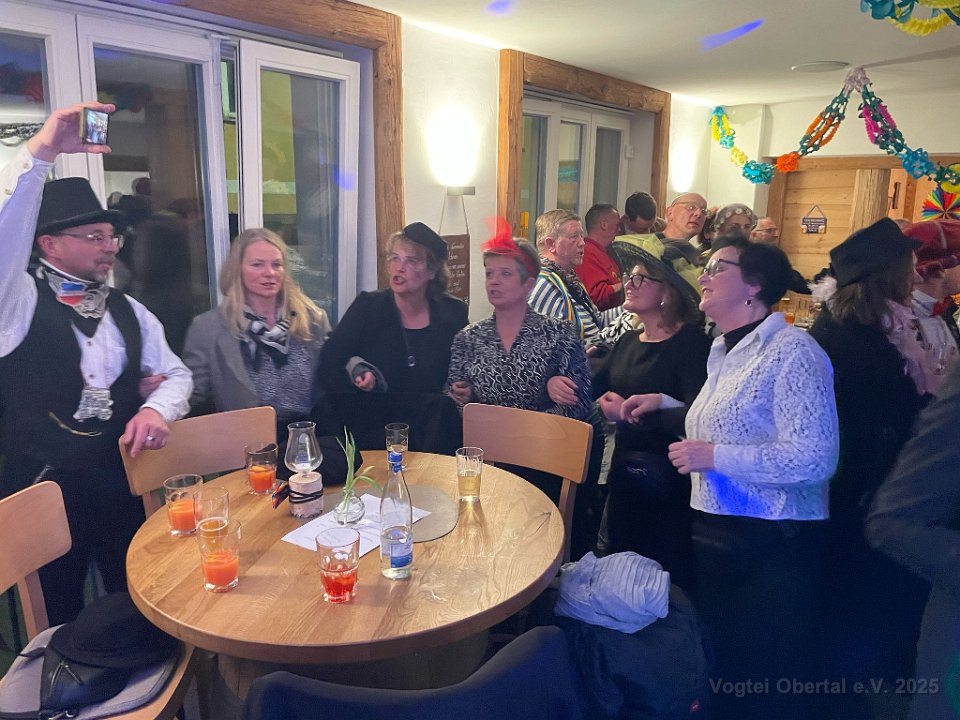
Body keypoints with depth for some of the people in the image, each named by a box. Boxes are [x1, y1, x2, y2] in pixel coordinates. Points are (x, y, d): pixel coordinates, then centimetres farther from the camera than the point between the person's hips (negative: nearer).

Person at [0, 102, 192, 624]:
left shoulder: (128, 312, 7)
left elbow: (175, 373, 9)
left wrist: (156, 408, -12)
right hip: (44, 490, -4)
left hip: (124, 484, 4)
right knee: (58, 623, 12)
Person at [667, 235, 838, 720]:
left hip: (772, 544, -8)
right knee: (720, 666, 22)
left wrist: (713, 457, -22)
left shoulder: (791, 352, -15)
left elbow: (815, 459, -24)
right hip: (714, 532, 8)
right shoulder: (723, 352, 12)